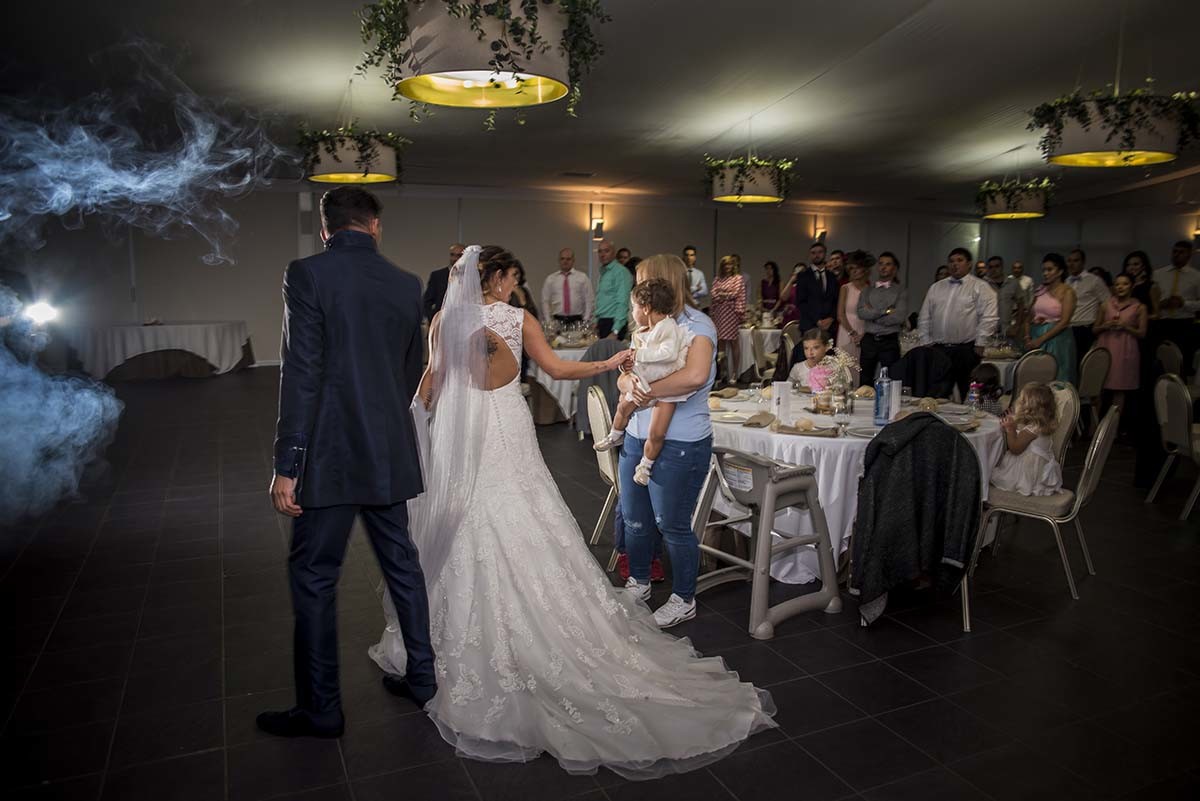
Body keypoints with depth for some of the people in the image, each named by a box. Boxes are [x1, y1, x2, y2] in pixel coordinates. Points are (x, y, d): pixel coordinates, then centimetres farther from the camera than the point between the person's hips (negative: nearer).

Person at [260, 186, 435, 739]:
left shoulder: (307, 275, -10)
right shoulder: (406, 285, 5)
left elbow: (301, 375, -15)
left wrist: (287, 466, -11)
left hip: (331, 458, -5)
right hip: (392, 456, 5)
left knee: (313, 578, 7)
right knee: (401, 564, 17)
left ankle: (320, 709, 18)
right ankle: (421, 675, 30)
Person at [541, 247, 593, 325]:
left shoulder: (582, 277, 6)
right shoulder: (550, 279, 9)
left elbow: (588, 301, 3)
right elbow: (545, 302, 9)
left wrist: (585, 321, -6)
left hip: (577, 321, 0)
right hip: (557, 321, 1)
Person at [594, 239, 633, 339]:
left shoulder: (621, 272, -11)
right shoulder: (602, 272, 17)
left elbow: (622, 303, -18)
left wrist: (615, 331, -23)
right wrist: (597, 324, 14)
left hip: (613, 324, -8)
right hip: (602, 323, 8)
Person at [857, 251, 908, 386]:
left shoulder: (900, 291, 4)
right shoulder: (867, 290, 12)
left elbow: (900, 317, -10)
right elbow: (861, 313, -4)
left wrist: (873, 315, -5)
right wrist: (886, 311, -9)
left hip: (890, 341, -2)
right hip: (869, 340, 2)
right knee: (865, 382, 4)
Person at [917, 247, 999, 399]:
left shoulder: (980, 287, 1)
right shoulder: (936, 288, 16)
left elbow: (989, 318, -6)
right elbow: (924, 318, 16)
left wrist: (979, 345, -10)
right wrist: (925, 343, 7)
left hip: (966, 351, -4)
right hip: (937, 349, 4)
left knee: (968, 396, 0)